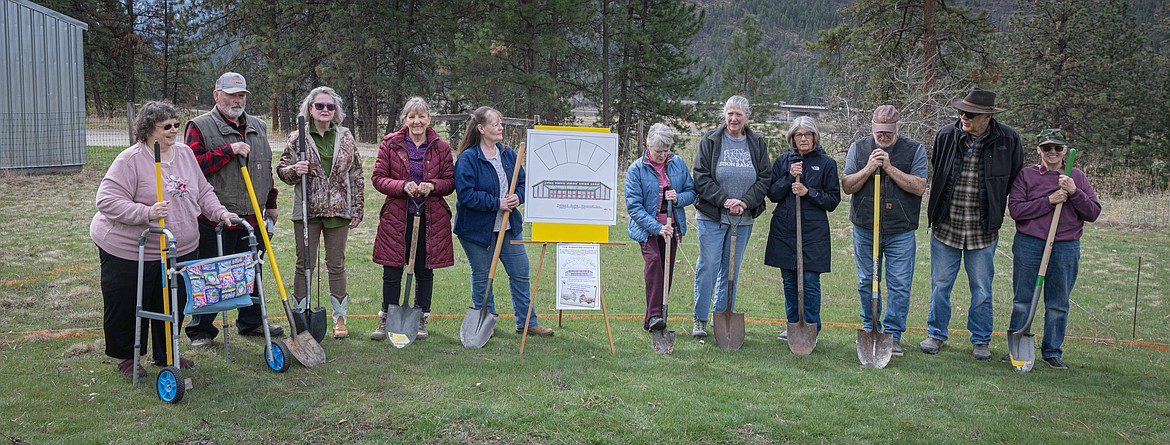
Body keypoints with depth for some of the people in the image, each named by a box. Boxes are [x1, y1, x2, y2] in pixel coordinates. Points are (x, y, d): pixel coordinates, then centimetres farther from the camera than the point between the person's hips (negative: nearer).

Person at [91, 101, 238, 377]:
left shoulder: (185, 153, 6)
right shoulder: (131, 159, -16)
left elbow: (203, 192, 16)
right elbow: (107, 201, -20)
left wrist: (219, 212, 0)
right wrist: (146, 213, -32)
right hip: (129, 251, -6)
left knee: (173, 304, 13)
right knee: (125, 306, 6)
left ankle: (164, 354, 31)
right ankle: (125, 356, 26)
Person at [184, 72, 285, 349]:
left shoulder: (258, 127, 16)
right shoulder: (200, 127, -3)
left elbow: (267, 168, 23)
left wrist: (271, 204, 21)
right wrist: (228, 150, -19)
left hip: (252, 218, 6)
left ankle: (251, 321, 30)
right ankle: (201, 330, 13)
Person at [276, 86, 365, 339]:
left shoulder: (346, 137, 6)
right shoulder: (298, 138, 2)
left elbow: (356, 175, 8)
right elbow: (282, 170, 7)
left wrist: (357, 208, 5)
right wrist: (295, 170, -16)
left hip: (338, 211, 1)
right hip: (307, 211, -1)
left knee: (336, 264, 7)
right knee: (304, 264, 5)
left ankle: (340, 318, 16)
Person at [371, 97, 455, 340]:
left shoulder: (441, 147, 5)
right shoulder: (390, 143, 3)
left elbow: (450, 181, 7)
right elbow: (378, 178, 0)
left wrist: (432, 185, -14)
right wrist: (403, 186, -17)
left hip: (430, 218, 1)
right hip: (397, 217, -1)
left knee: (425, 270, 8)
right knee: (392, 271, 1)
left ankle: (421, 319, 23)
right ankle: (386, 319, 16)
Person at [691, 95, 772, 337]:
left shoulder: (758, 144, 7)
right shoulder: (710, 141, 0)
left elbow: (765, 178, 4)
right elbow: (701, 177, -5)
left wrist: (745, 202, -11)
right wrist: (724, 200, -15)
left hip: (743, 218, 3)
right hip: (711, 216, -2)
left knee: (731, 269, 8)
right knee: (708, 266, -4)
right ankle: (700, 320, 5)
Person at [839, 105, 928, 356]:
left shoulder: (915, 150, 0)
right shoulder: (858, 148, 5)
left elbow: (919, 187, -9)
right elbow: (847, 186, 1)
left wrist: (889, 167, -16)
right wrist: (868, 168, -14)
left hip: (901, 231, -2)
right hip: (865, 229, 2)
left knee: (899, 285, -1)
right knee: (866, 283, 11)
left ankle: (893, 334, 10)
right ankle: (870, 330, 25)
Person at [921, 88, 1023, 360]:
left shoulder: (1007, 139, -8)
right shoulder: (946, 136, -5)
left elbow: (1015, 179, 8)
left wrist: (994, 206, 8)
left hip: (983, 231, -1)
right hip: (945, 225, 1)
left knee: (982, 289, 9)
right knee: (940, 285, 10)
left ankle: (981, 340, 25)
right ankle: (936, 334, 25)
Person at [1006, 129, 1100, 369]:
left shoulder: (1077, 177, 7)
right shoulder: (1026, 175, 2)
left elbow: (1093, 213, 3)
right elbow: (1015, 209, -7)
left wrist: (1074, 193, -12)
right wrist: (1049, 201, -15)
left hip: (1066, 248, 1)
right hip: (1028, 245, -1)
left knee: (1058, 304, 7)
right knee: (1023, 301, 5)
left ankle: (1053, 351, 20)